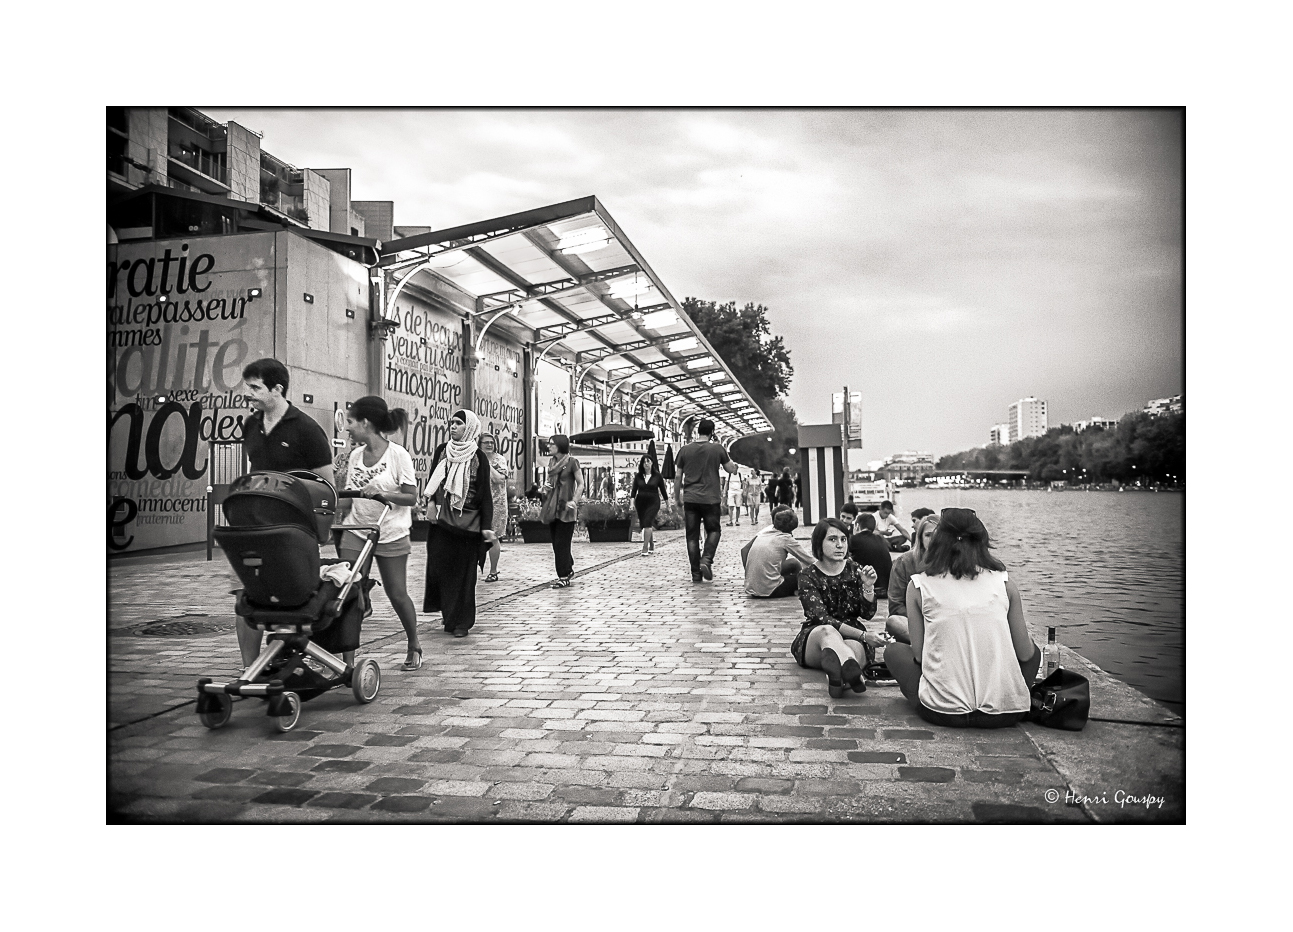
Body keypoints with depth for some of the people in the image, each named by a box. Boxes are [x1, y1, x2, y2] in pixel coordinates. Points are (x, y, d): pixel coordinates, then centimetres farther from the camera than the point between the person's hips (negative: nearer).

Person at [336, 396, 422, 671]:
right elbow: (349, 498, 9)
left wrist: (381, 493, -23)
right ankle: (347, 661, 1)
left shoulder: (398, 455, -11)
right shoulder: (355, 455, 5)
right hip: (356, 532, 4)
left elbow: (411, 497, -11)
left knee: (397, 594, 6)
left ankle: (414, 646, 30)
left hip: (391, 535, -4)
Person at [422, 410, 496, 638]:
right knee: (439, 566, -1)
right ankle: (449, 614, 17)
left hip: (467, 522, -3)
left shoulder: (478, 457, -2)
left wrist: (487, 526, -8)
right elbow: (432, 482, 14)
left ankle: (461, 622, 9)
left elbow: (485, 493, -3)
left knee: (464, 572, 0)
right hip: (441, 518, 3)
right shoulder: (441, 450, 8)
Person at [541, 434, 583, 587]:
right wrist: (546, 486, 3)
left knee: (561, 543, -6)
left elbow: (580, 484, -7)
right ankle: (568, 570, 23)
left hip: (565, 507, -7)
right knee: (556, 542, 10)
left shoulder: (572, 462, -8)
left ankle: (564, 576, 0)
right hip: (552, 506, 7)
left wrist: (574, 500, -18)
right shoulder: (552, 462, 12)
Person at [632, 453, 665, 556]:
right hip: (640, 502, 4)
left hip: (653, 502, -4)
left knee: (647, 523, -20)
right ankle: (651, 547, 27)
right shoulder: (638, 476, 5)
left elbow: (662, 490, 5)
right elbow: (634, 489, 6)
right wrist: (632, 501, -6)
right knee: (644, 525, 9)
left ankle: (645, 548, -22)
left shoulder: (657, 476, -1)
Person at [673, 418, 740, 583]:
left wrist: (678, 500, 13)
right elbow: (731, 469, 7)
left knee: (692, 536, 7)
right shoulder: (717, 449, -3)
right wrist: (734, 464, 28)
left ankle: (696, 573, 7)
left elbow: (678, 478, 5)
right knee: (713, 530, 16)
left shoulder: (685, 450, 3)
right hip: (711, 498, -1)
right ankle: (706, 560, -6)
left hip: (690, 499, 2)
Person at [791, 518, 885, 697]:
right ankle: (852, 671, -70)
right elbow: (822, 618, -15)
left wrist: (869, 587, -21)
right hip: (815, 638, -3)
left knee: (855, 647, -34)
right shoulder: (808, 577, -4)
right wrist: (863, 636, -24)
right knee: (828, 631, -39)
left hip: (851, 638, 4)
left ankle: (836, 677, -66)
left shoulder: (855, 571, 7)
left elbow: (868, 614, -1)